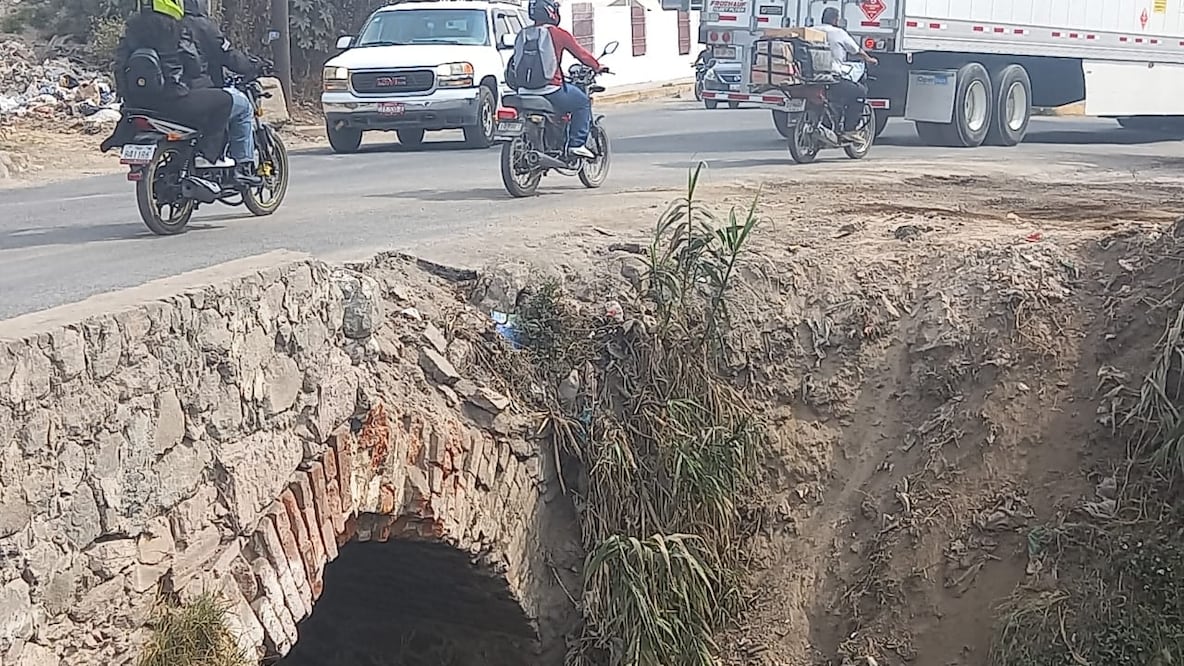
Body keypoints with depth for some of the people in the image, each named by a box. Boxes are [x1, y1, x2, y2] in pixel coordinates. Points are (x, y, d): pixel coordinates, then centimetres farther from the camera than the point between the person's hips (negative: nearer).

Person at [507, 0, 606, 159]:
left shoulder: (522, 35, 9)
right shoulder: (558, 34, -5)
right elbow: (581, 53, 5)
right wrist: (597, 67, 22)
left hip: (525, 92, 6)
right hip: (550, 91, -6)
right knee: (583, 103, 16)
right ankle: (577, 144, 5)